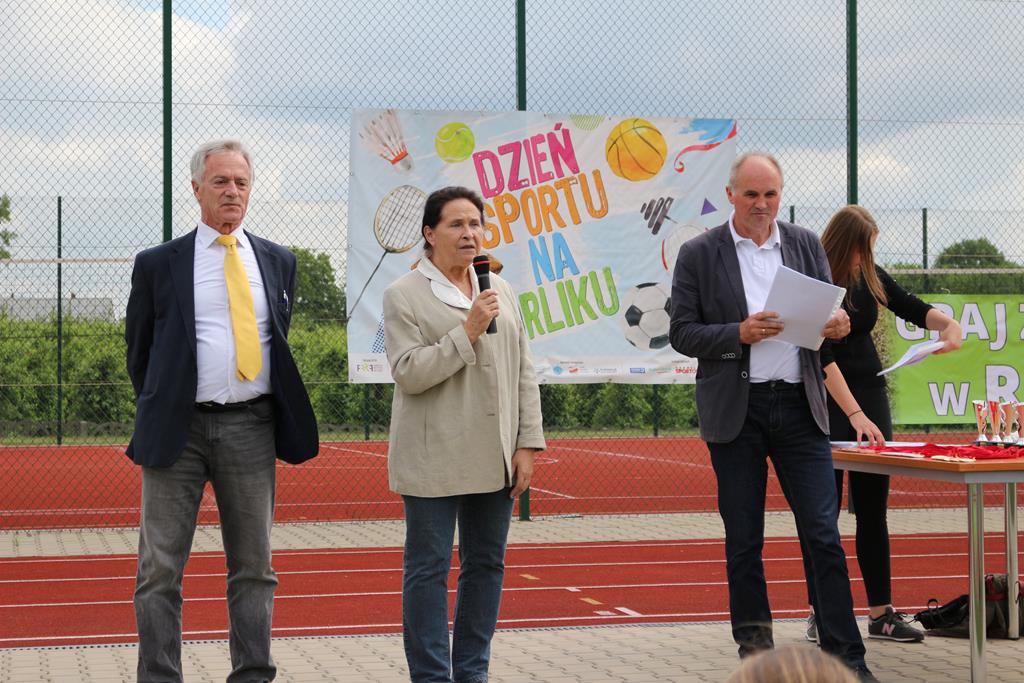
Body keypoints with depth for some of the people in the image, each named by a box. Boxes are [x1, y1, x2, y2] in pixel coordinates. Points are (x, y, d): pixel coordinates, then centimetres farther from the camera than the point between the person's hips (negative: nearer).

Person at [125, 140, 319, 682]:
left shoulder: (277, 262, 11)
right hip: (179, 429, -2)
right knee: (160, 570, -2)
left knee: (253, 567, 7)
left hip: (252, 428, 3)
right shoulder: (159, 264, 3)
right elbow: (138, 348, 12)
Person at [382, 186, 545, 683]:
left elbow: (524, 372, 12)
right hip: (434, 461, -5)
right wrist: (467, 332, -17)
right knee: (429, 569, 0)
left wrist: (527, 444, 5)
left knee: (487, 563, 9)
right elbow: (408, 372, -12)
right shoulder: (404, 295, -2)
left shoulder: (500, 290, 12)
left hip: (494, 457, 5)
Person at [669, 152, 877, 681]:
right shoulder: (699, 254, 0)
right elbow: (682, 334, -2)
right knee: (743, 539, 7)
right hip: (735, 410, -1)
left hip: (799, 404, 2)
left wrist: (838, 325, -10)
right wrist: (740, 333, -17)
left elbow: (827, 312, 14)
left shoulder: (806, 245, 9)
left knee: (824, 536, -2)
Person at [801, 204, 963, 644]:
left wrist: (947, 322, -9)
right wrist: (855, 415, -28)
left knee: (873, 508, 6)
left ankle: (881, 613, 10)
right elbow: (822, 355, -23)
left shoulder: (869, 275, 1)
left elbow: (911, 308, 13)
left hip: (870, 394, 6)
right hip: (825, 400, -6)